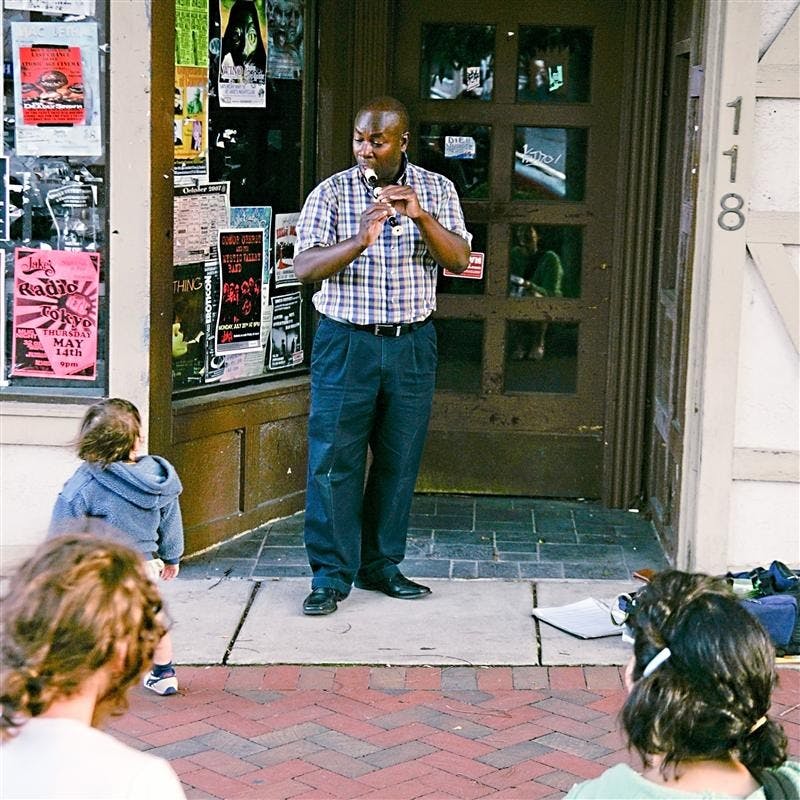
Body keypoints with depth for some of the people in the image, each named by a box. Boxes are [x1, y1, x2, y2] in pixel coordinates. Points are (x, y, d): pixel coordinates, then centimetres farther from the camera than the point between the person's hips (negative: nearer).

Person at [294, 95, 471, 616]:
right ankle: (332, 574, 6)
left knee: (399, 460, 8)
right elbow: (305, 267, -11)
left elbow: (459, 260, -5)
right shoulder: (332, 193, -2)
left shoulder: (436, 190, 4)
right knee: (334, 459, -3)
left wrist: (421, 217, -21)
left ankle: (381, 564, 22)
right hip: (346, 342, -2)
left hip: (411, 344, 2)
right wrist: (361, 239, -26)